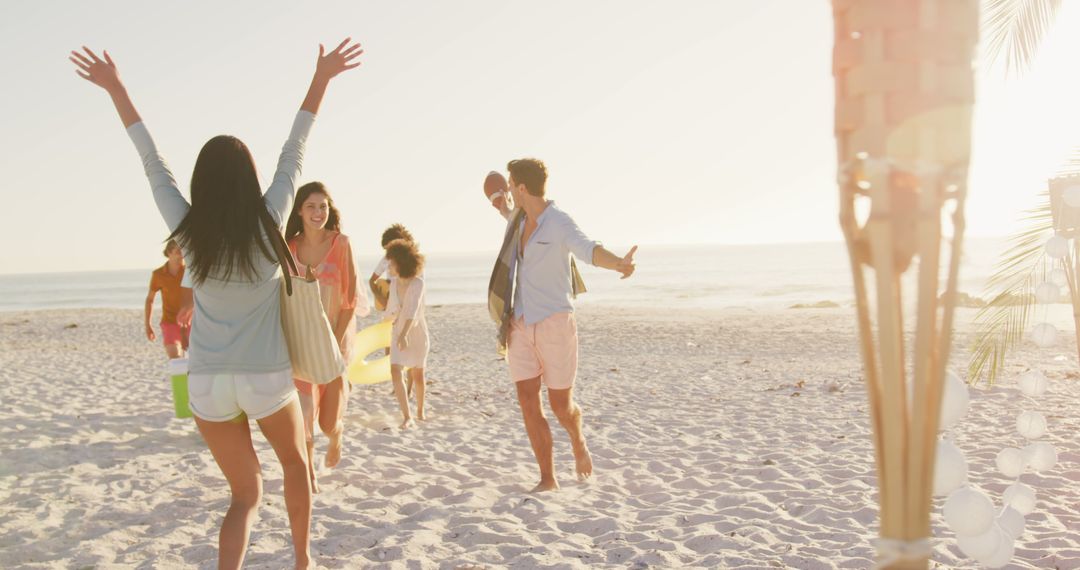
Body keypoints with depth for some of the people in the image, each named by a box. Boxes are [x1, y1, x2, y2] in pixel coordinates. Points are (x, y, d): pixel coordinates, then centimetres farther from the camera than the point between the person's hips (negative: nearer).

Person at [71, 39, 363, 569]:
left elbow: (152, 162, 4)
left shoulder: (187, 231, -6)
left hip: (207, 381, 2)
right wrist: (320, 80, 4)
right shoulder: (268, 223, -11)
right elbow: (293, 153, -4)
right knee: (296, 462, 26)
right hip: (267, 377, -2)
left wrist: (115, 88, 14)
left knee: (245, 494, 15)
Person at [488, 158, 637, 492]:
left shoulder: (560, 223, -17)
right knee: (528, 403, -3)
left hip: (554, 324, -6)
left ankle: (578, 442, 37)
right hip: (521, 326, 6)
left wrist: (619, 263, -58)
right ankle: (547, 479, 6)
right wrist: (506, 213, 48)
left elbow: (588, 251, -38)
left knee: (561, 406, 2)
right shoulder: (523, 220, 6)